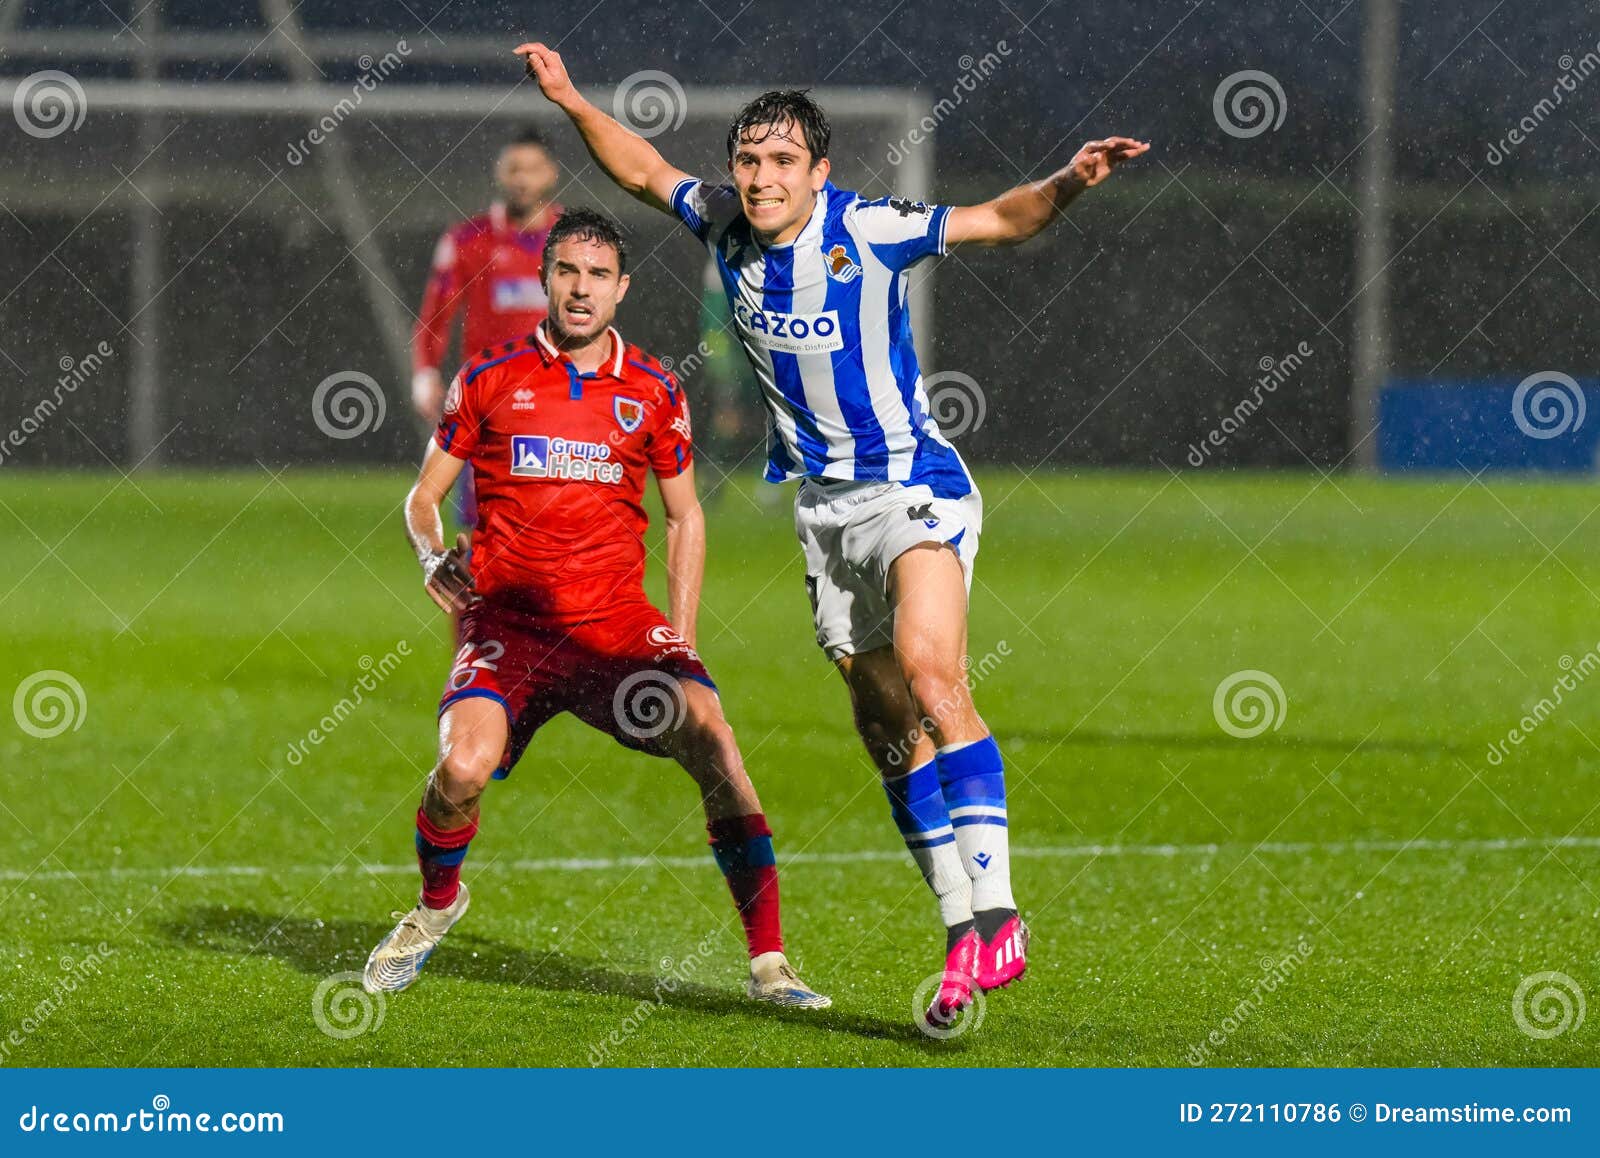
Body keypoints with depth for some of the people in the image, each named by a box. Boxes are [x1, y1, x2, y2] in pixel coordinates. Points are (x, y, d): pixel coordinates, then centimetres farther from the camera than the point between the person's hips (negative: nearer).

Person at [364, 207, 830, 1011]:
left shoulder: (653, 392, 9)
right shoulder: (490, 379, 6)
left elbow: (685, 516, 19)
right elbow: (423, 496, 14)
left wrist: (680, 636, 7)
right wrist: (434, 558, -9)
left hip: (617, 627, 1)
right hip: (505, 623, -1)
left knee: (714, 743, -23)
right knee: (463, 767, -26)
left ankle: (768, 961, -15)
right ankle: (436, 904, 9)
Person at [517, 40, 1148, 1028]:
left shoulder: (868, 231, -15)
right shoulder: (723, 221, 0)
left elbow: (1002, 221, -14)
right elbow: (646, 171, 19)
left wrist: (1066, 185, -32)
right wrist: (573, 102, 11)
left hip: (916, 490, -6)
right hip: (825, 507, 6)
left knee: (928, 668, -27)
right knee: (888, 726, 5)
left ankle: (995, 916, -32)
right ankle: (963, 928, 11)